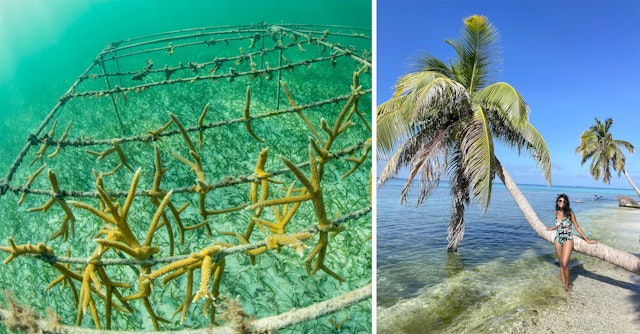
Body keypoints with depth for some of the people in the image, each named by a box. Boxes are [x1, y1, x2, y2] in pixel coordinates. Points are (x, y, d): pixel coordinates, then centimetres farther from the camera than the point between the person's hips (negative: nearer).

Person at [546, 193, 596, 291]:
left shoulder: (570, 213, -10)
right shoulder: (556, 213, 2)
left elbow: (577, 227, -3)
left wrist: (586, 239, -1)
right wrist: (552, 228, 36)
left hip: (568, 240, -4)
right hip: (558, 240, 4)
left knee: (565, 264, -14)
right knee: (561, 264, 8)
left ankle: (567, 284, 5)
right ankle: (563, 283, 17)